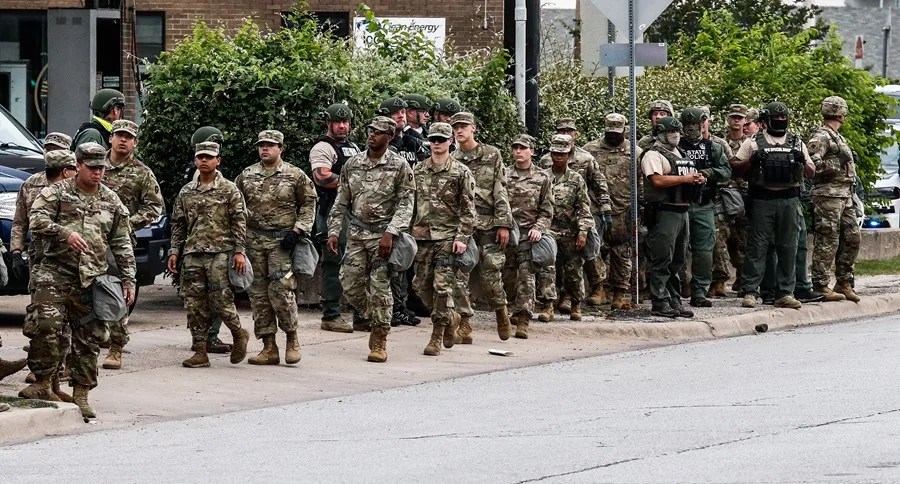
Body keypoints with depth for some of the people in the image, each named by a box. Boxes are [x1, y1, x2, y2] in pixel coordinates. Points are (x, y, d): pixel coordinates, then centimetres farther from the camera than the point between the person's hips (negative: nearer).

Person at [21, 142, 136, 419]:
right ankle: (43, 384, -5)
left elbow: (122, 245, 16)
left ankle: (80, 395, 8)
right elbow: (37, 219, -9)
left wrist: (128, 279, 10)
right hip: (56, 274, -3)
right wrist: (65, 233, -23)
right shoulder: (57, 192, 5)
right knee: (47, 326, -16)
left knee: (89, 337, 1)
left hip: (91, 279, 3)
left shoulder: (112, 202, 14)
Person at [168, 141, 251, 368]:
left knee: (221, 300, -9)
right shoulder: (186, 192, 14)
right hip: (192, 254, 4)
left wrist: (239, 251, -9)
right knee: (195, 305, 1)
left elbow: (239, 222, -1)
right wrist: (174, 251, 9)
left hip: (220, 254, -4)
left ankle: (239, 334, 18)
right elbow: (178, 224, 17)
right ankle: (200, 352, 5)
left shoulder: (229, 190, 2)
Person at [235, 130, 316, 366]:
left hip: (283, 240, -4)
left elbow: (308, 204, 2)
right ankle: (269, 348, 7)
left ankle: (292, 338, 5)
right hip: (253, 240, 4)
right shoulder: (246, 176, 10)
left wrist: (297, 231, -8)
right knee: (258, 294, 3)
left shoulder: (295, 176, 1)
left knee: (281, 290, -14)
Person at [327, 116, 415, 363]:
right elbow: (341, 202, 13)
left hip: (383, 234, -4)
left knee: (379, 287, -6)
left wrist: (390, 233, -18)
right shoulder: (352, 164, 8)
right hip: (356, 233, 4)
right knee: (350, 283, -1)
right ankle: (375, 320, 24)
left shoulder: (399, 166, -4)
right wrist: (333, 232, 5)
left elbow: (406, 203, -7)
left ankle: (380, 340, 3)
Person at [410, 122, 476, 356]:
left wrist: (462, 237, -10)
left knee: (442, 286, -8)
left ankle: (437, 336, -3)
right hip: (422, 236, 5)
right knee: (422, 285, 6)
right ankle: (450, 318, 28)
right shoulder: (418, 170, 11)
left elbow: (468, 209, -2)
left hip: (448, 237, -5)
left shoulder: (461, 172, 0)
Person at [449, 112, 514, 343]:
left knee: (491, 273, 0)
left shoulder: (492, 155, 5)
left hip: (488, 223, -1)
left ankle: (500, 310, 25)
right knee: (459, 275, -6)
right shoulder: (451, 161, 9)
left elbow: (501, 192, 2)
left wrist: (504, 224, -5)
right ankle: (464, 322, 0)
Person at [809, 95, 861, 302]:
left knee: (851, 238, 10)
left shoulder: (837, 137, 21)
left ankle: (844, 282, 18)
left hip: (845, 196, 10)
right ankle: (821, 286, -6)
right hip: (828, 194, -10)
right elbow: (811, 164, -22)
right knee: (827, 242, -9)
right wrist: (837, 163, -18)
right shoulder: (820, 137, -10)